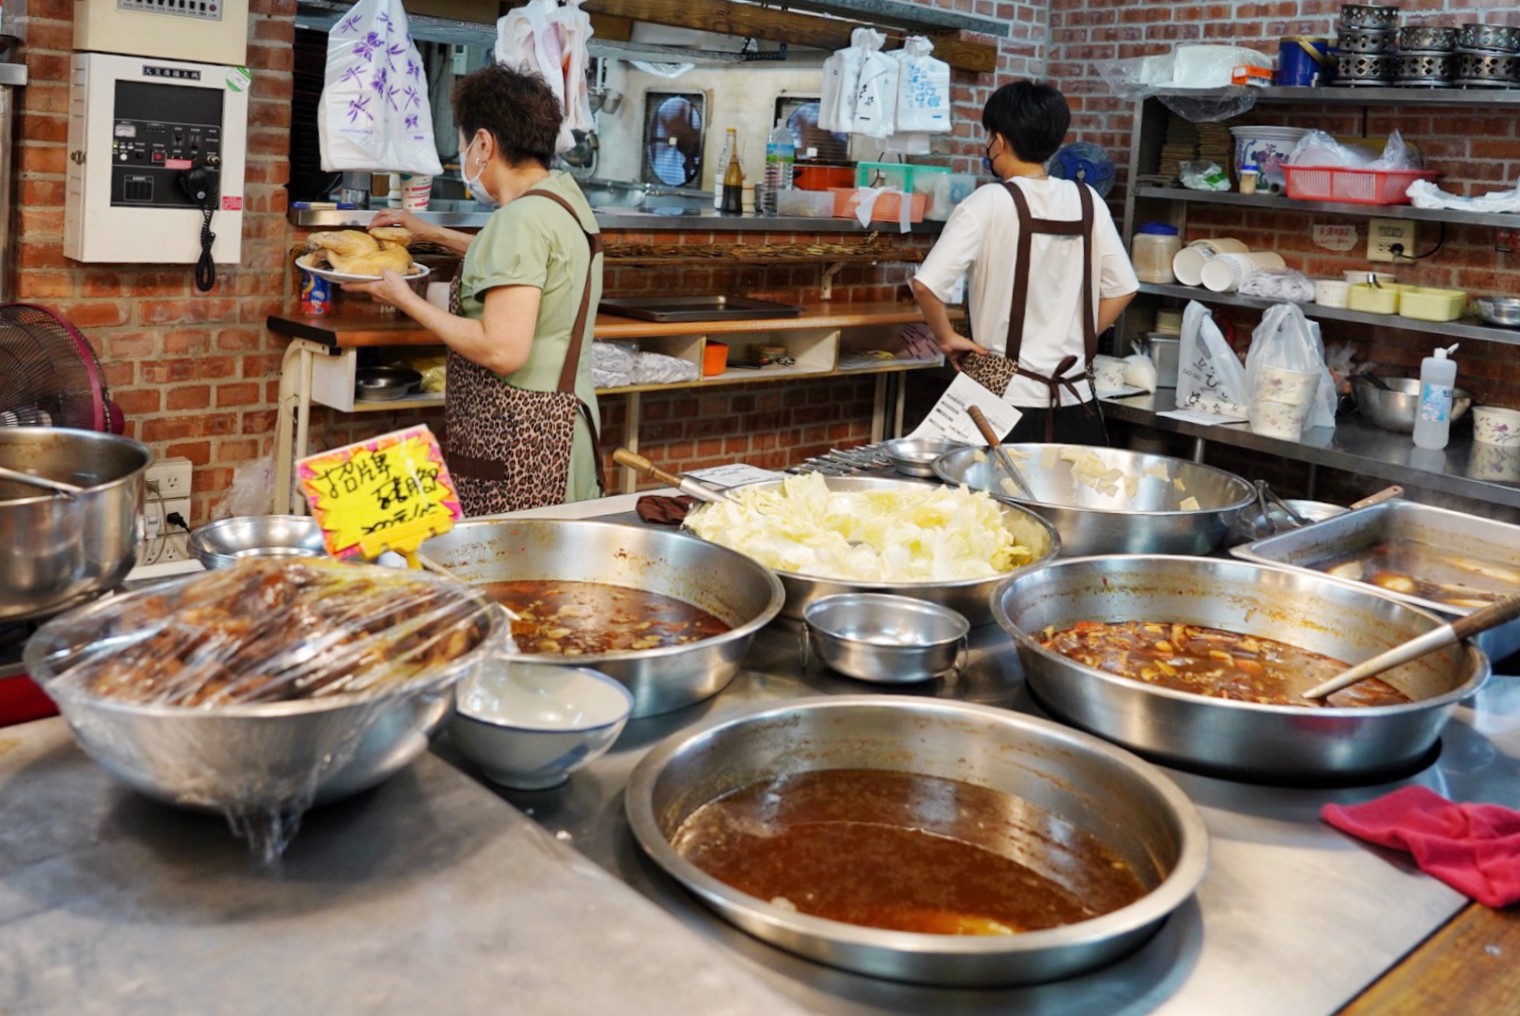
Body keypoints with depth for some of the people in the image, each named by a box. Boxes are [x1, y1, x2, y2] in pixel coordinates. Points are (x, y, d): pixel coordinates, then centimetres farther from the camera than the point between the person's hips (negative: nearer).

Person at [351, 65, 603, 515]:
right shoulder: (563, 191, 12)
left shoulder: (523, 217, -16)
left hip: (518, 442, -10)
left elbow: (503, 351, -23)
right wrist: (433, 234, 39)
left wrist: (406, 300, -11)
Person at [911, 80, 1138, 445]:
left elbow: (926, 284, -18)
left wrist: (946, 338, -3)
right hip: (1076, 401, 4)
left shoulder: (990, 203, -9)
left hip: (1006, 393, -4)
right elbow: (1122, 288, 9)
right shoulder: (1087, 202, 4)